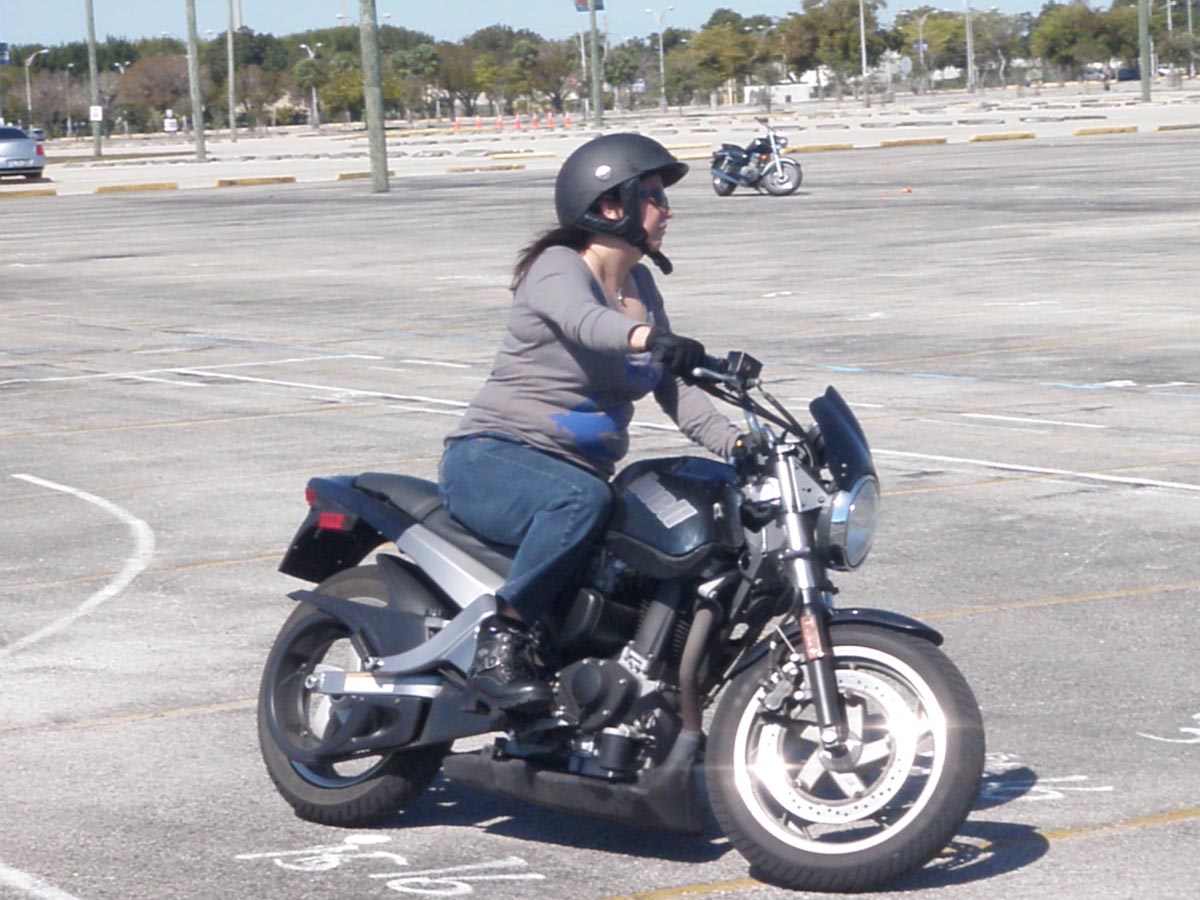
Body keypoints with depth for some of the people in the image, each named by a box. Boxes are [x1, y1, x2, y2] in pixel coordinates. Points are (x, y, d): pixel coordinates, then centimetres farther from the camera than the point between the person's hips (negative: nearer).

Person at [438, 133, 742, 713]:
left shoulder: (640, 285, 15)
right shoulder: (558, 268, -10)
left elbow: (672, 389, 9)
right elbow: (580, 318, -35)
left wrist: (738, 445, -7)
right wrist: (647, 337, -56)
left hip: (582, 469, 8)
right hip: (493, 462, -8)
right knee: (582, 500, -40)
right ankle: (499, 644, -32)